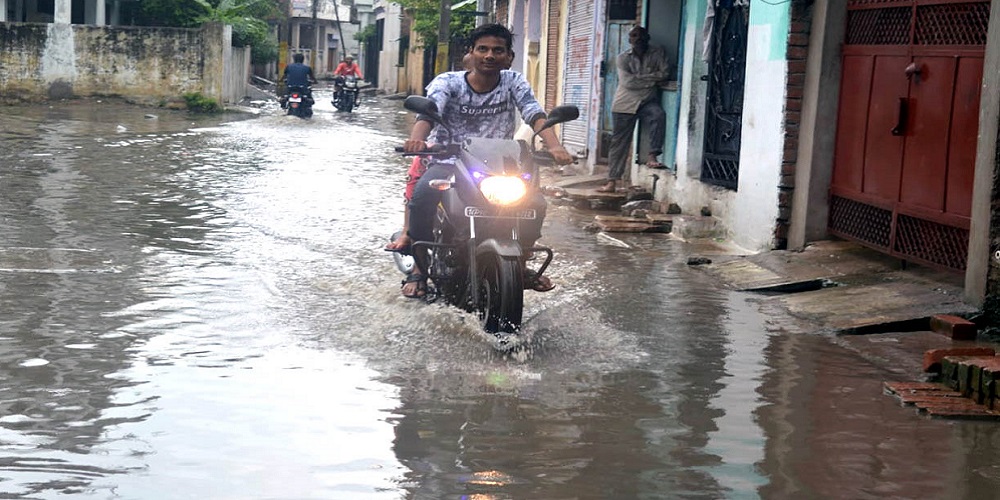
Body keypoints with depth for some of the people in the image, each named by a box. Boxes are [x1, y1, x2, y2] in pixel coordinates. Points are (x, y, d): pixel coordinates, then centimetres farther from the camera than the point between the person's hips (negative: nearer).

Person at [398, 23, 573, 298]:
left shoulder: (514, 82, 3)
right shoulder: (447, 82, -4)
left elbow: (535, 114, -13)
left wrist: (553, 145, -34)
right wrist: (416, 139, -45)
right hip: (449, 162, -2)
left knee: (536, 202, -19)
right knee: (422, 196, -33)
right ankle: (420, 266, -15)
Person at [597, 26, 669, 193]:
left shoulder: (658, 53, 2)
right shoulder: (623, 58, 0)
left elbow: (664, 76, -10)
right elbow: (628, 82, -14)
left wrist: (640, 78, -15)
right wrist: (652, 79, -11)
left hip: (648, 100, 0)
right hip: (625, 103, 0)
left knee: (659, 115, -34)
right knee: (619, 142, 1)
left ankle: (652, 156, -26)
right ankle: (612, 181, 7)